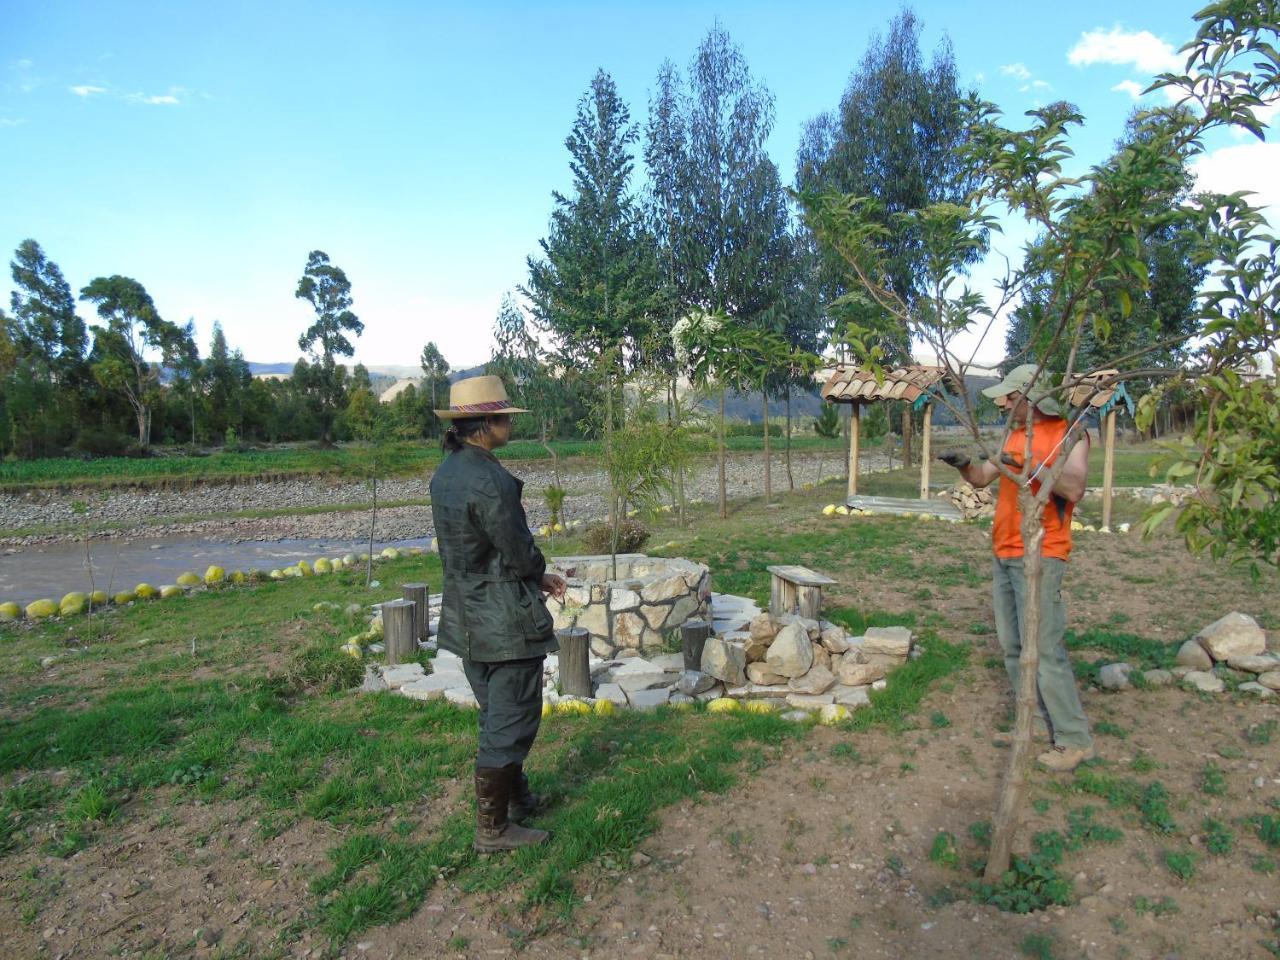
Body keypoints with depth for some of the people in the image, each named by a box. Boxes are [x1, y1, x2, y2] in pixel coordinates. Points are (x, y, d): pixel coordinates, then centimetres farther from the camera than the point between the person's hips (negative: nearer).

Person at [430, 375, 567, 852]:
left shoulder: (444, 474, 5)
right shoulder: (490, 481, -24)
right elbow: (520, 554, -18)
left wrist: (535, 577, 11)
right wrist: (540, 574, 6)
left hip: (466, 619, 9)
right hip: (506, 621, -9)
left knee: (496, 718, 23)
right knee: (510, 723, 5)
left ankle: (516, 798, 40)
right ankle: (493, 828, 18)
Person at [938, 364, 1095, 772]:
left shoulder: (1068, 434, -7)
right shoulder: (1015, 435, 15)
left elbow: (1074, 488, -20)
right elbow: (983, 477, 17)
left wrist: (1031, 465, -31)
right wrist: (964, 464, -2)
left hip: (1039, 557, -8)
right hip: (1003, 555, 8)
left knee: (1043, 650, -10)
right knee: (1012, 647, 12)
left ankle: (1074, 740, 1)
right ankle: (1038, 722, 23)